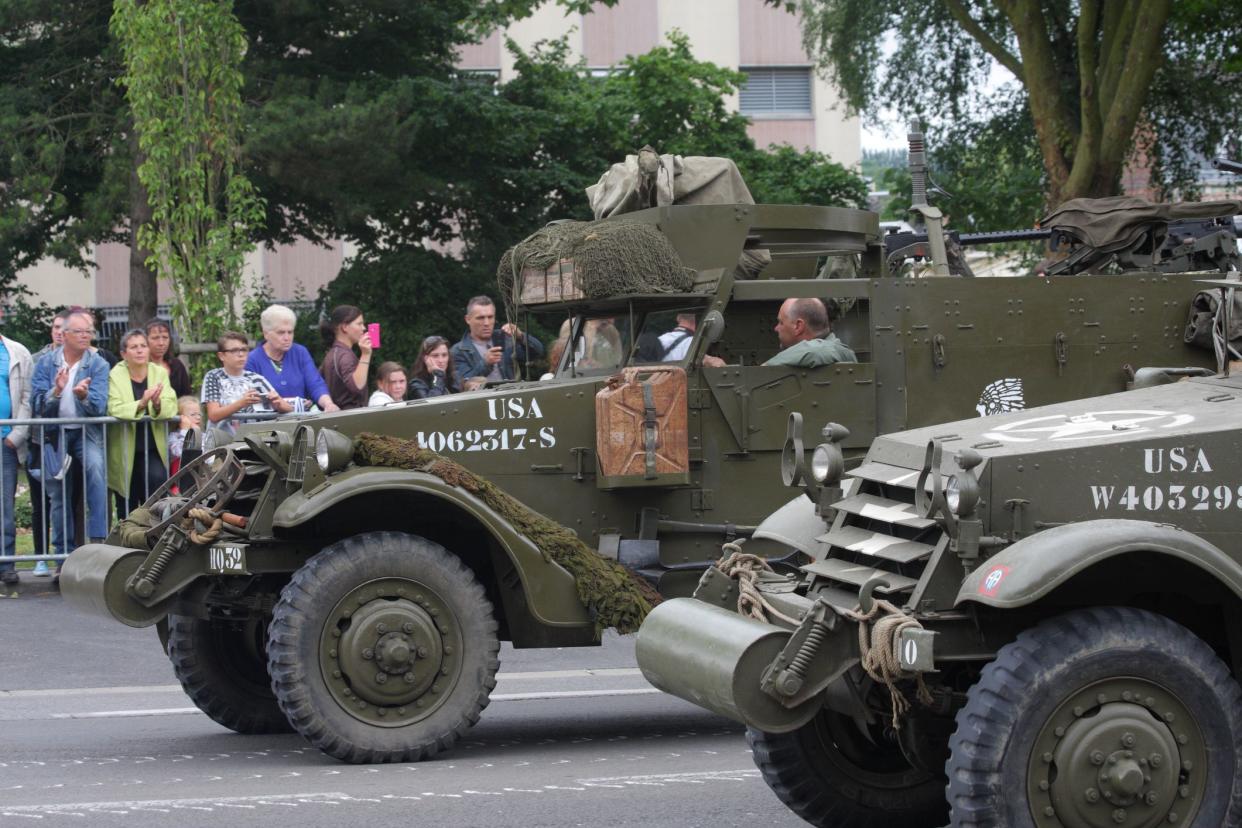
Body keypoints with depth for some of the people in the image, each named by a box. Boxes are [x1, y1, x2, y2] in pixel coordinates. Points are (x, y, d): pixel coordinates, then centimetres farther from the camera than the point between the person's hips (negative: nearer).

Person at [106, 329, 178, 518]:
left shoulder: (160, 373, 3)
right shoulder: (116, 375, -4)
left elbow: (171, 408, -9)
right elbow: (115, 409, -19)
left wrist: (157, 403, -30)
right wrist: (141, 404, -34)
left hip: (152, 450, 1)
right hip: (124, 452, -1)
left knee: (157, 478, -25)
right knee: (126, 509, 5)